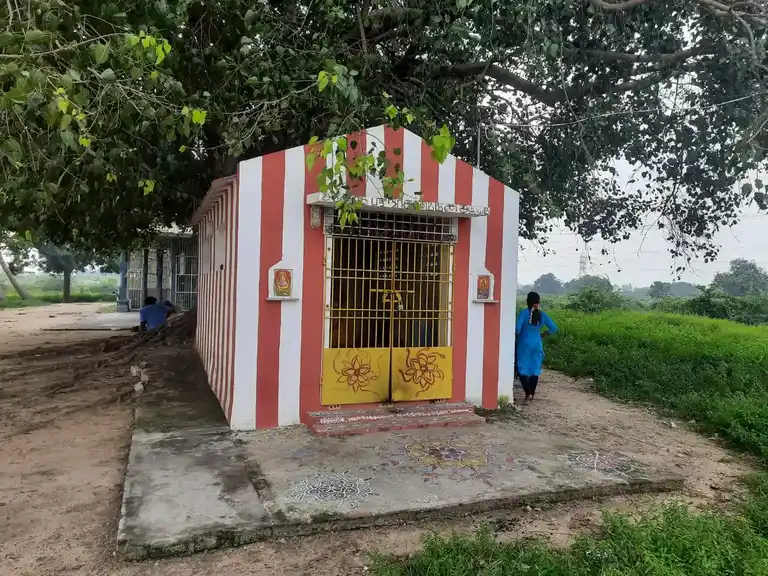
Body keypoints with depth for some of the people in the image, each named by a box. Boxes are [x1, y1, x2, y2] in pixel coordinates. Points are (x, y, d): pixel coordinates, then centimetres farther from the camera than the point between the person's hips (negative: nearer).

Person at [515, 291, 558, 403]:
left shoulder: (524, 312, -10)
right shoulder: (542, 314, 2)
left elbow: (517, 328, -18)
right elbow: (554, 328, 2)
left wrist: (518, 335, 2)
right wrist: (543, 334, 15)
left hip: (524, 344, -4)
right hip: (537, 344, 4)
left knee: (522, 369, 2)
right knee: (535, 370, 11)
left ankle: (528, 393, -11)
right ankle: (532, 394, 16)